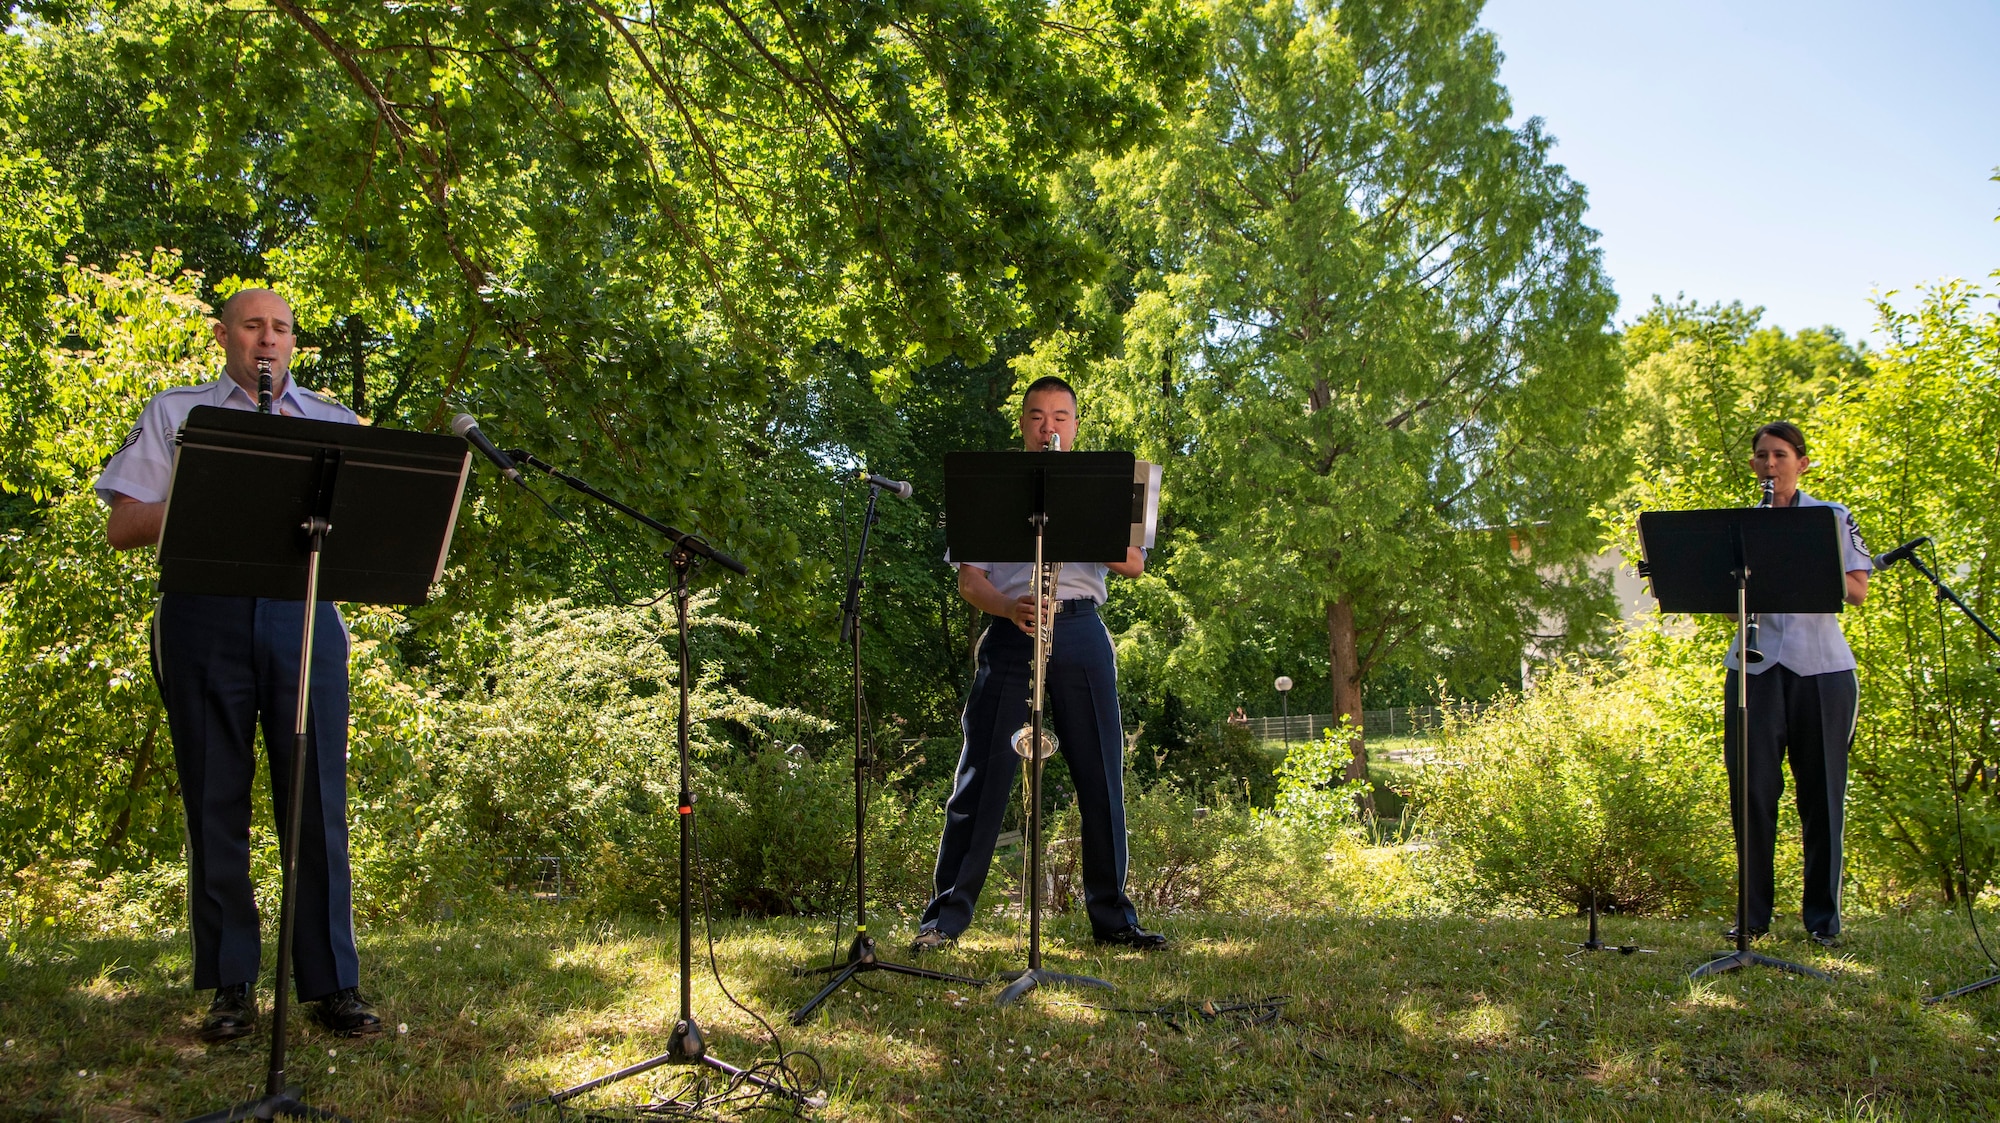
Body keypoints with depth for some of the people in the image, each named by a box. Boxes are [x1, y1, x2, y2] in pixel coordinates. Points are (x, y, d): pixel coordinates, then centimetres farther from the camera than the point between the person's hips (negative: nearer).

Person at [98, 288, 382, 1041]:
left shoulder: (335, 423, 20)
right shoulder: (175, 414, 17)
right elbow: (122, 527, 9)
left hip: (305, 610, 0)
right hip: (205, 615, 0)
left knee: (319, 800, -4)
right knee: (215, 801, 1)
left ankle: (333, 984, 1)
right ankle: (230, 987, 9)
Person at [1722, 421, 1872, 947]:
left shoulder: (1834, 518, 7)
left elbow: (1858, 590, -2)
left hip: (1821, 665, -1)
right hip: (1755, 664, 2)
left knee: (1821, 790, 1)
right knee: (1752, 788, -2)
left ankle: (1823, 918, 9)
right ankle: (1753, 914, 6)